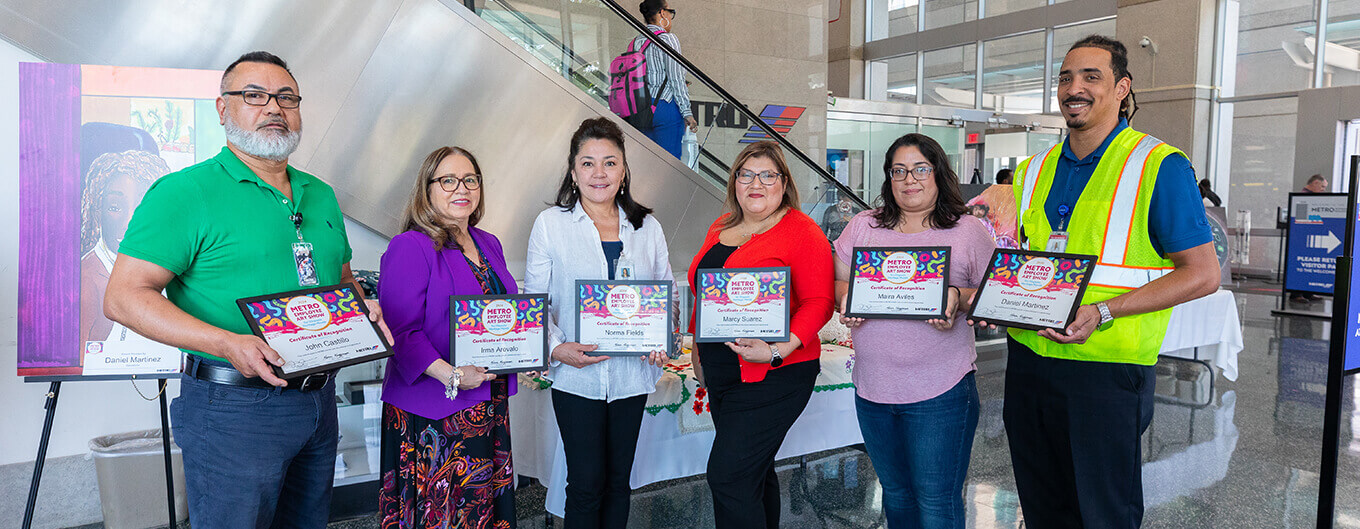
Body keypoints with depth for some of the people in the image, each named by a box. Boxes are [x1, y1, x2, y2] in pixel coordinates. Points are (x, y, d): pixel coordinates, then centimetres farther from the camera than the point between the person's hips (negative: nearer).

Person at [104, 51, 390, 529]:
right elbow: (124, 297, -14)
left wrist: (362, 309, -1)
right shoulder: (185, 192, -8)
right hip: (232, 407, -6)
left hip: (318, 399, 7)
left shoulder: (320, 196, 12)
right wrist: (227, 343, -26)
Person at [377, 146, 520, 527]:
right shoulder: (410, 247, -10)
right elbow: (399, 330, -18)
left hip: (489, 406, 7)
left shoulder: (489, 245, 13)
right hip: (432, 414, -7)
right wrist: (451, 376, -26)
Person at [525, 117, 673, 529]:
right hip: (576, 376, -3)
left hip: (632, 373, 3)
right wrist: (557, 347, -17)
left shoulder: (647, 227, 6)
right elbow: (534, 301, -1)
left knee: (618, 480, 13)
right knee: (586, 482, 1)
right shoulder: (551, 224, -1)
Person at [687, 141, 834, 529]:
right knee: (754, 472, 17)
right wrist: (699, 342, 19)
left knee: (728, 477, -10)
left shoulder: (801, 232, -10)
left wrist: (778, 350, -26)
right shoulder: (721, 228, 12)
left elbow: (818, 302, -15)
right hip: (720, 372, 7)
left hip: (773, 377, -7)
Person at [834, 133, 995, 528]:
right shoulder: (864, 226, 9)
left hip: (940, 393, -3)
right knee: (896, 495, 19)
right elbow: (838, 281, 12)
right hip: (872, 390, 4)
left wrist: (959, 299, -18)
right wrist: (847, 300, -10)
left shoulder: (968, 230, 1)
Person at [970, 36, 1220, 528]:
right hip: (1028, 361, 5)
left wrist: (1102, 311, -20)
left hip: (1107, 369, -5)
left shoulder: (1160, 166, -6)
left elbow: (1202, 274, -9)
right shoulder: (1033, 171, 11)